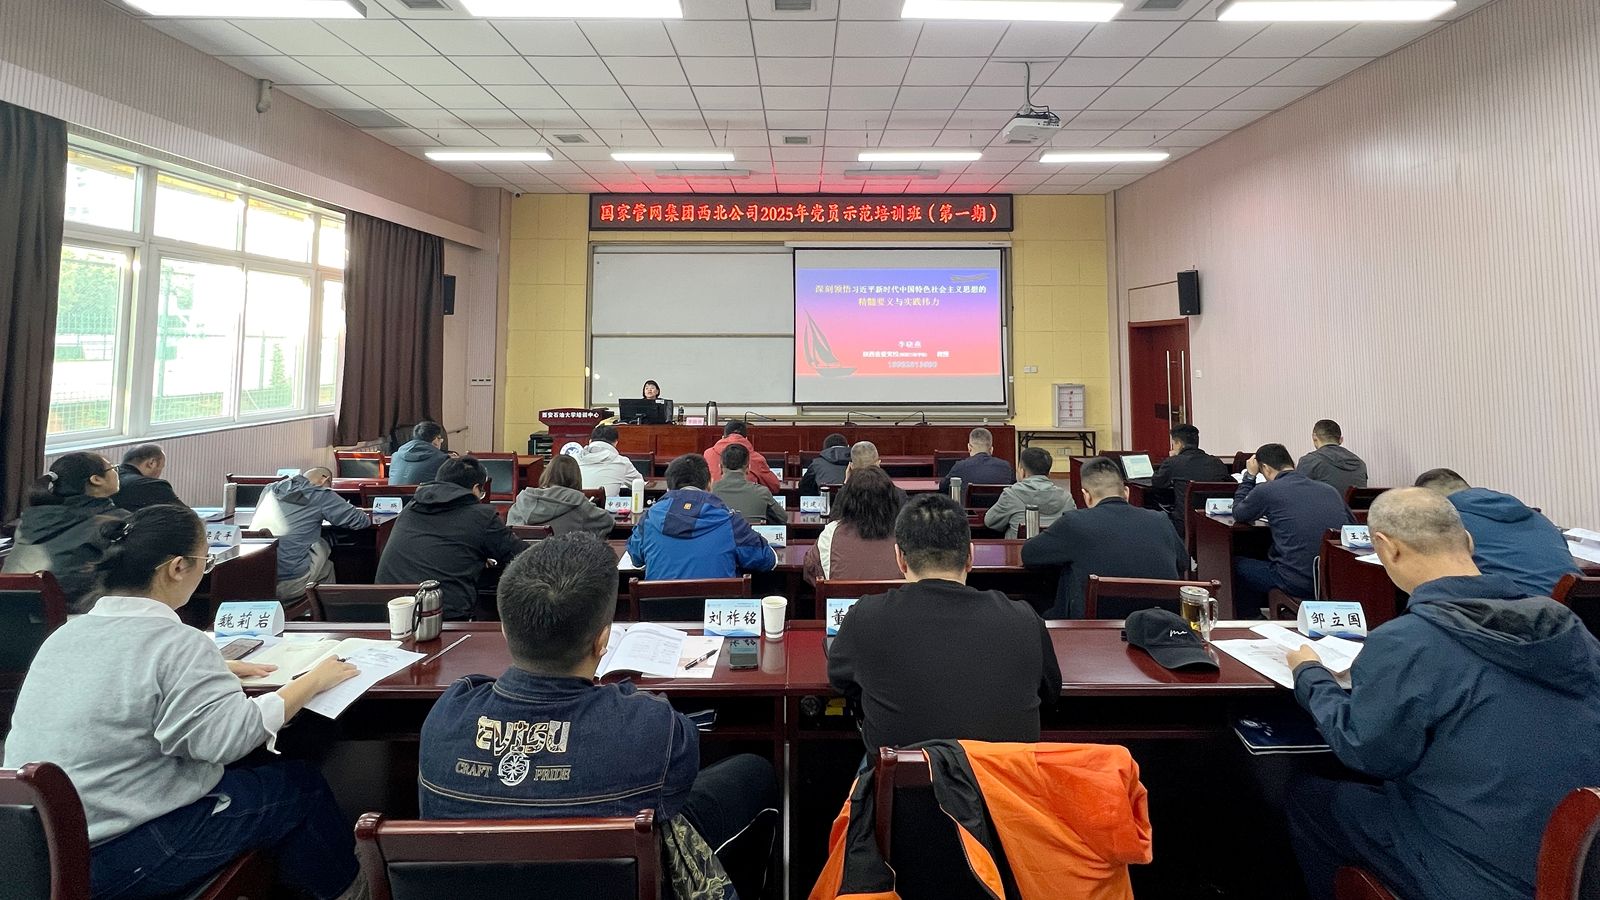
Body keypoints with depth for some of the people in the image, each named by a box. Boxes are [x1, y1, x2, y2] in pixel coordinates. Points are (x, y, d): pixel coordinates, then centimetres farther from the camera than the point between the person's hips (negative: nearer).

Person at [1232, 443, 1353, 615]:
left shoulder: (1265, 491, -5)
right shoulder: (1330, 490, 10)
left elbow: (1238, 515, 14)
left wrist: (1250, 476, 22)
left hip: (1299, 584, -6)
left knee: (1238, 565, 17)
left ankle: (1250, 623, 31)